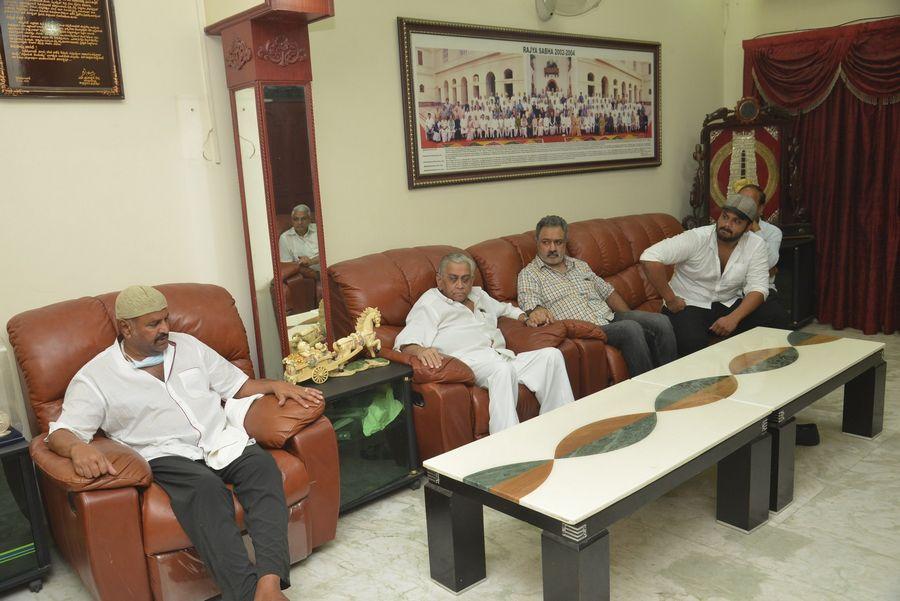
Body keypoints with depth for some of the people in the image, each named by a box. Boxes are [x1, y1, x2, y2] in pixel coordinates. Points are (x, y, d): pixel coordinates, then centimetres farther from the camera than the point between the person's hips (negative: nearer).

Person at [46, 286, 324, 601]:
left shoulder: (188, 345, 16)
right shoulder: (95, 377, 4)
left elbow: (237, 384, 21)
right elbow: (61, 432, -4)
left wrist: (275, 384, 1)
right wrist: (78, 448, -29)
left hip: (222, 440, 4)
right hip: (167, 456, -3)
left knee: (263, 466, -30)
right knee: (206, 486, -37)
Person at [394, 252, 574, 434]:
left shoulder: (478, 295, 31)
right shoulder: (429, 302, 8)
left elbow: (505, 308, 50)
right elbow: (406, 341, -7)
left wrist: (525, 318, 29)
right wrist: (420, 351, -31)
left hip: (504, 359, 8)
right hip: (468, 360, -7)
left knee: (552, 355, -11)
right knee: (502, 368, -37)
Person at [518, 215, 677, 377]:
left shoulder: (580, 265, 21)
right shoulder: (529, 274, 2)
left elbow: (609, 293, 23)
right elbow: (528, 304, -14)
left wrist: (632, 318, 11)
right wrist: (536, 310, -39)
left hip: (609, 318, 7)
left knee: (661, 321, -13)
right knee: (630, 329, -30)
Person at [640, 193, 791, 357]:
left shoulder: (756, 245, -3)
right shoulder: (696, 238, -16)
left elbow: (757, 288, -8)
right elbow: (650, 258, -26)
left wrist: (734, 318, -26)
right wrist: (670, 299, -20)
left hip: (730, 305, 5)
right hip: (689, 305, -4)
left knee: (778, 316, -15)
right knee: (692, 343, -35)